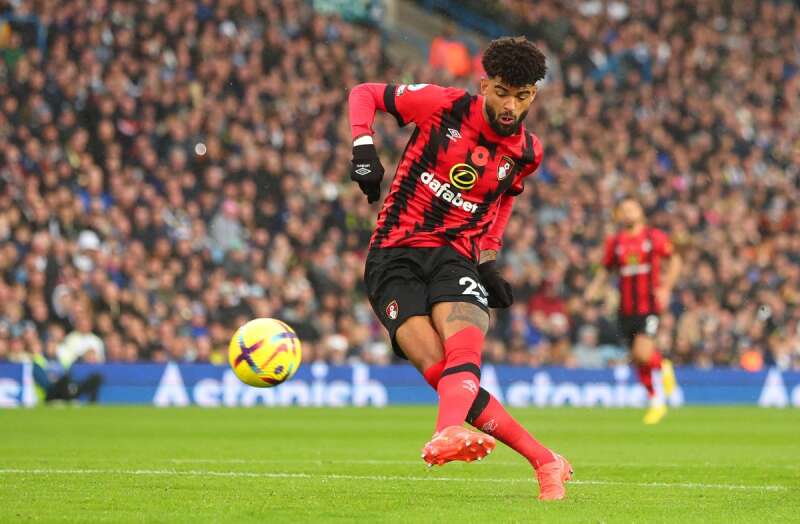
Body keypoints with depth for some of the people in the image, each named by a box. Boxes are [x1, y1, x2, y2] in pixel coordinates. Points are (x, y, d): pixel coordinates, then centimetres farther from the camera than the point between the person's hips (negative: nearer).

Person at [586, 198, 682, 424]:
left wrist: (666, 287, -5)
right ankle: (657, 402, 23)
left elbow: (674, 261, 7)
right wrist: (594, 287, -1)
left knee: (643, 354, -20)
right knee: (639, 361, 6)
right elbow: (605, 269, 17)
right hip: (626, 309, 3)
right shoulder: (614, 242, 7)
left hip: (649, 305, -3)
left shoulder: (655, 237, -1)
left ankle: (662, 367, 14)